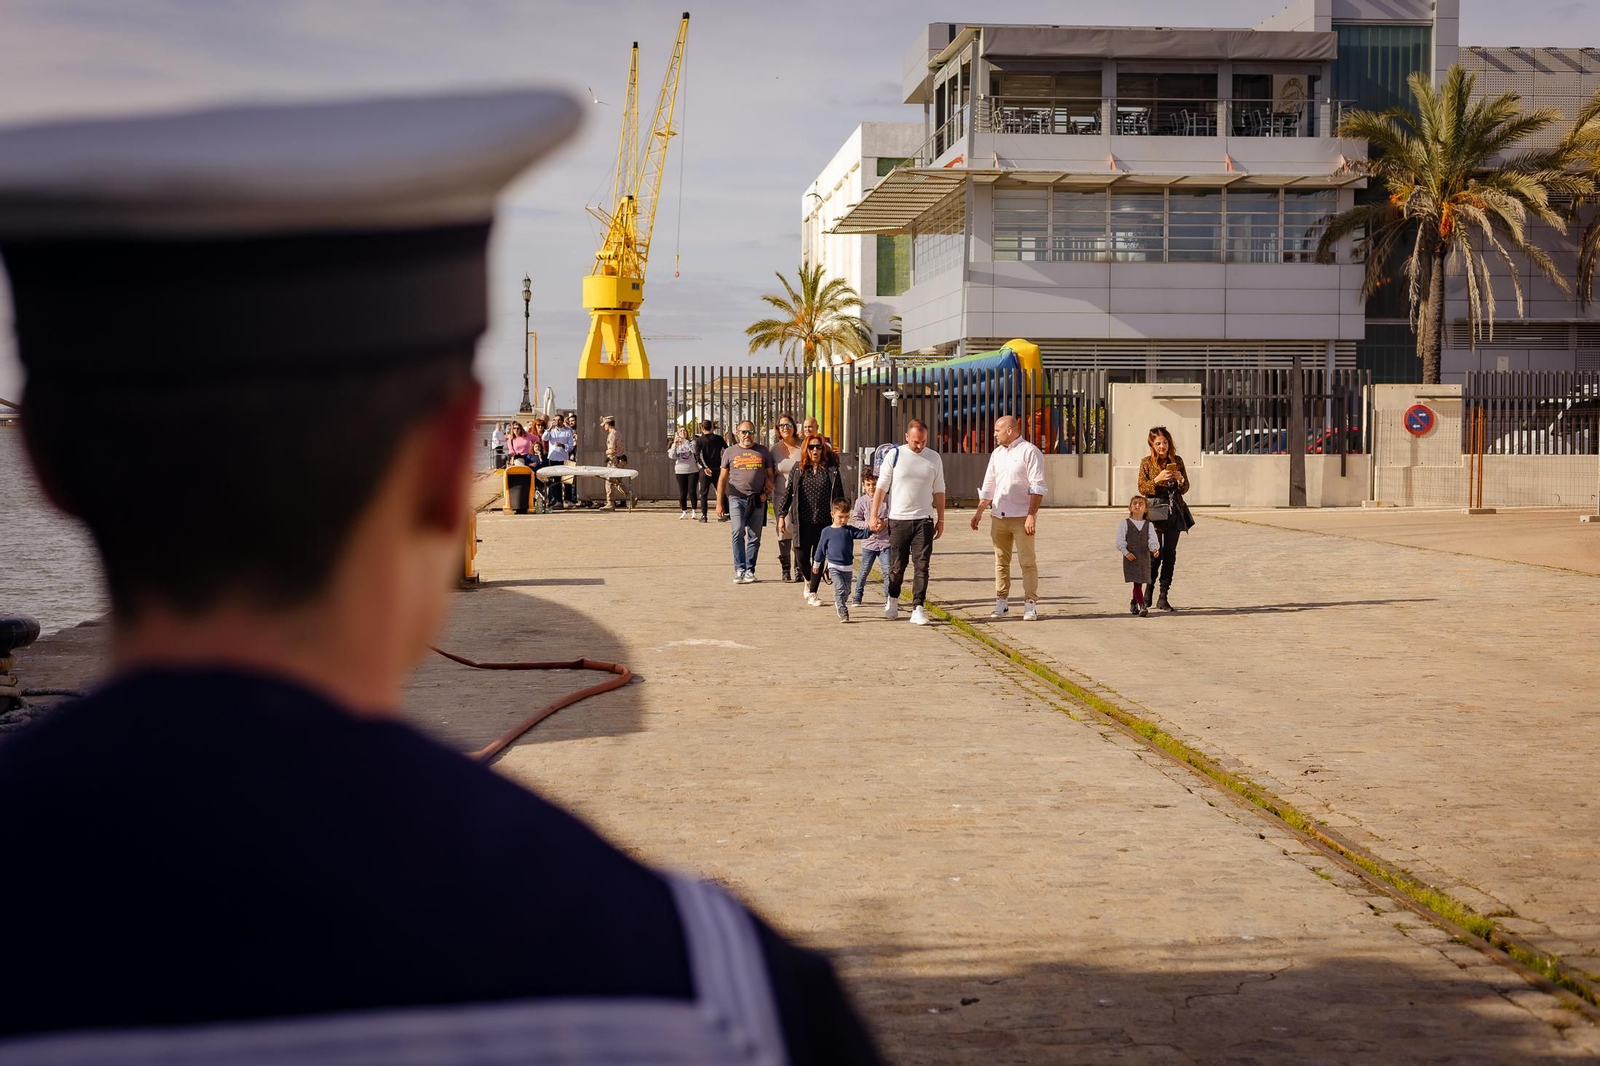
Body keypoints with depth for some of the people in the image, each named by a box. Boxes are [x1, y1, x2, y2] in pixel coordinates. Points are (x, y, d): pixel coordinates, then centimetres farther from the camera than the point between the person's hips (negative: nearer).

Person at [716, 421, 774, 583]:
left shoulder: (763, 451, 11)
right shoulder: (730, 452, 9)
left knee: (754, 537, 3)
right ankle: (739, 569, -11)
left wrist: (767, 493, -2)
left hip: (757, 500, 1)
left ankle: (749, 570, 10)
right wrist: (719, 503, 5)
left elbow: (770, 475, 14)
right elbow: (722, 478, 10)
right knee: (738, 533, -15)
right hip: (737, 498, -1)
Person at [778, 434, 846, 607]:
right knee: (802, 557, -1)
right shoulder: (798, 470, 5)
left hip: (824, 521, 0)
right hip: (803, 521, 0)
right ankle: (808, 581, 31)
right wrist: (782, 516, 5)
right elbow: (787, 493, 8)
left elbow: (839, 495, 4)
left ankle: (812, 593, 12)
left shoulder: (831, 470, 2)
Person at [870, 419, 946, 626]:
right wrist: (874, 516, -4)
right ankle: (892, 600, 28)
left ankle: (918, 608, -3)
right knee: (897, 566, 6)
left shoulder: (934, 458, 6)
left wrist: (940, 519, 11)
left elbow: (938, 491, 13)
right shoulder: (894, 456, -1)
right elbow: (881, 487, 1)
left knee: (922, 566, -5)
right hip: (898, 519, -1)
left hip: (924, 520, 1)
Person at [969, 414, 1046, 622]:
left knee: (1027, 561, -4)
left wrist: (1031, 515, -17)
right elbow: (988, 486, 20)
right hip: (998, 516, 6)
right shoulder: (996, 453, 15)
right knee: (1001, 561, 8)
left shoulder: (1030, 452, -6)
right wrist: (979, 511, 13)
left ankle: (1030, 604, -2)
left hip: (1021, 517, -6)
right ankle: (1001, 603, 14)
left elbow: (1037, 487, -11)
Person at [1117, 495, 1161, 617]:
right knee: (1137, 582, -11)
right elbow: (1120, 541, -3)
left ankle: (1133, 603, 32)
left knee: (1140, 582, 10)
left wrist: (1155, 549, -21)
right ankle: (1142, 606, -16)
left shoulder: (1149, 525, 9)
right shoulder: (1125, 523, 1)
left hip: (1145, 557, 3)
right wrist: (1126, 552, -16)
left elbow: (1153, 540, -1)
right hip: (1130, 557, -3)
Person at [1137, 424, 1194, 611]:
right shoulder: (1146, 462, 1)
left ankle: (1163, 597, 3)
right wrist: (1157, 480, -19)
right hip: (1154, 511, -3)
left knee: (1170, 554, 0)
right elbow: (1142, 488, -4)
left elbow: (1185, 489, 11)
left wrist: (1181, 479, -11)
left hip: (1174, 511, 3)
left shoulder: (1177, 461, 8)